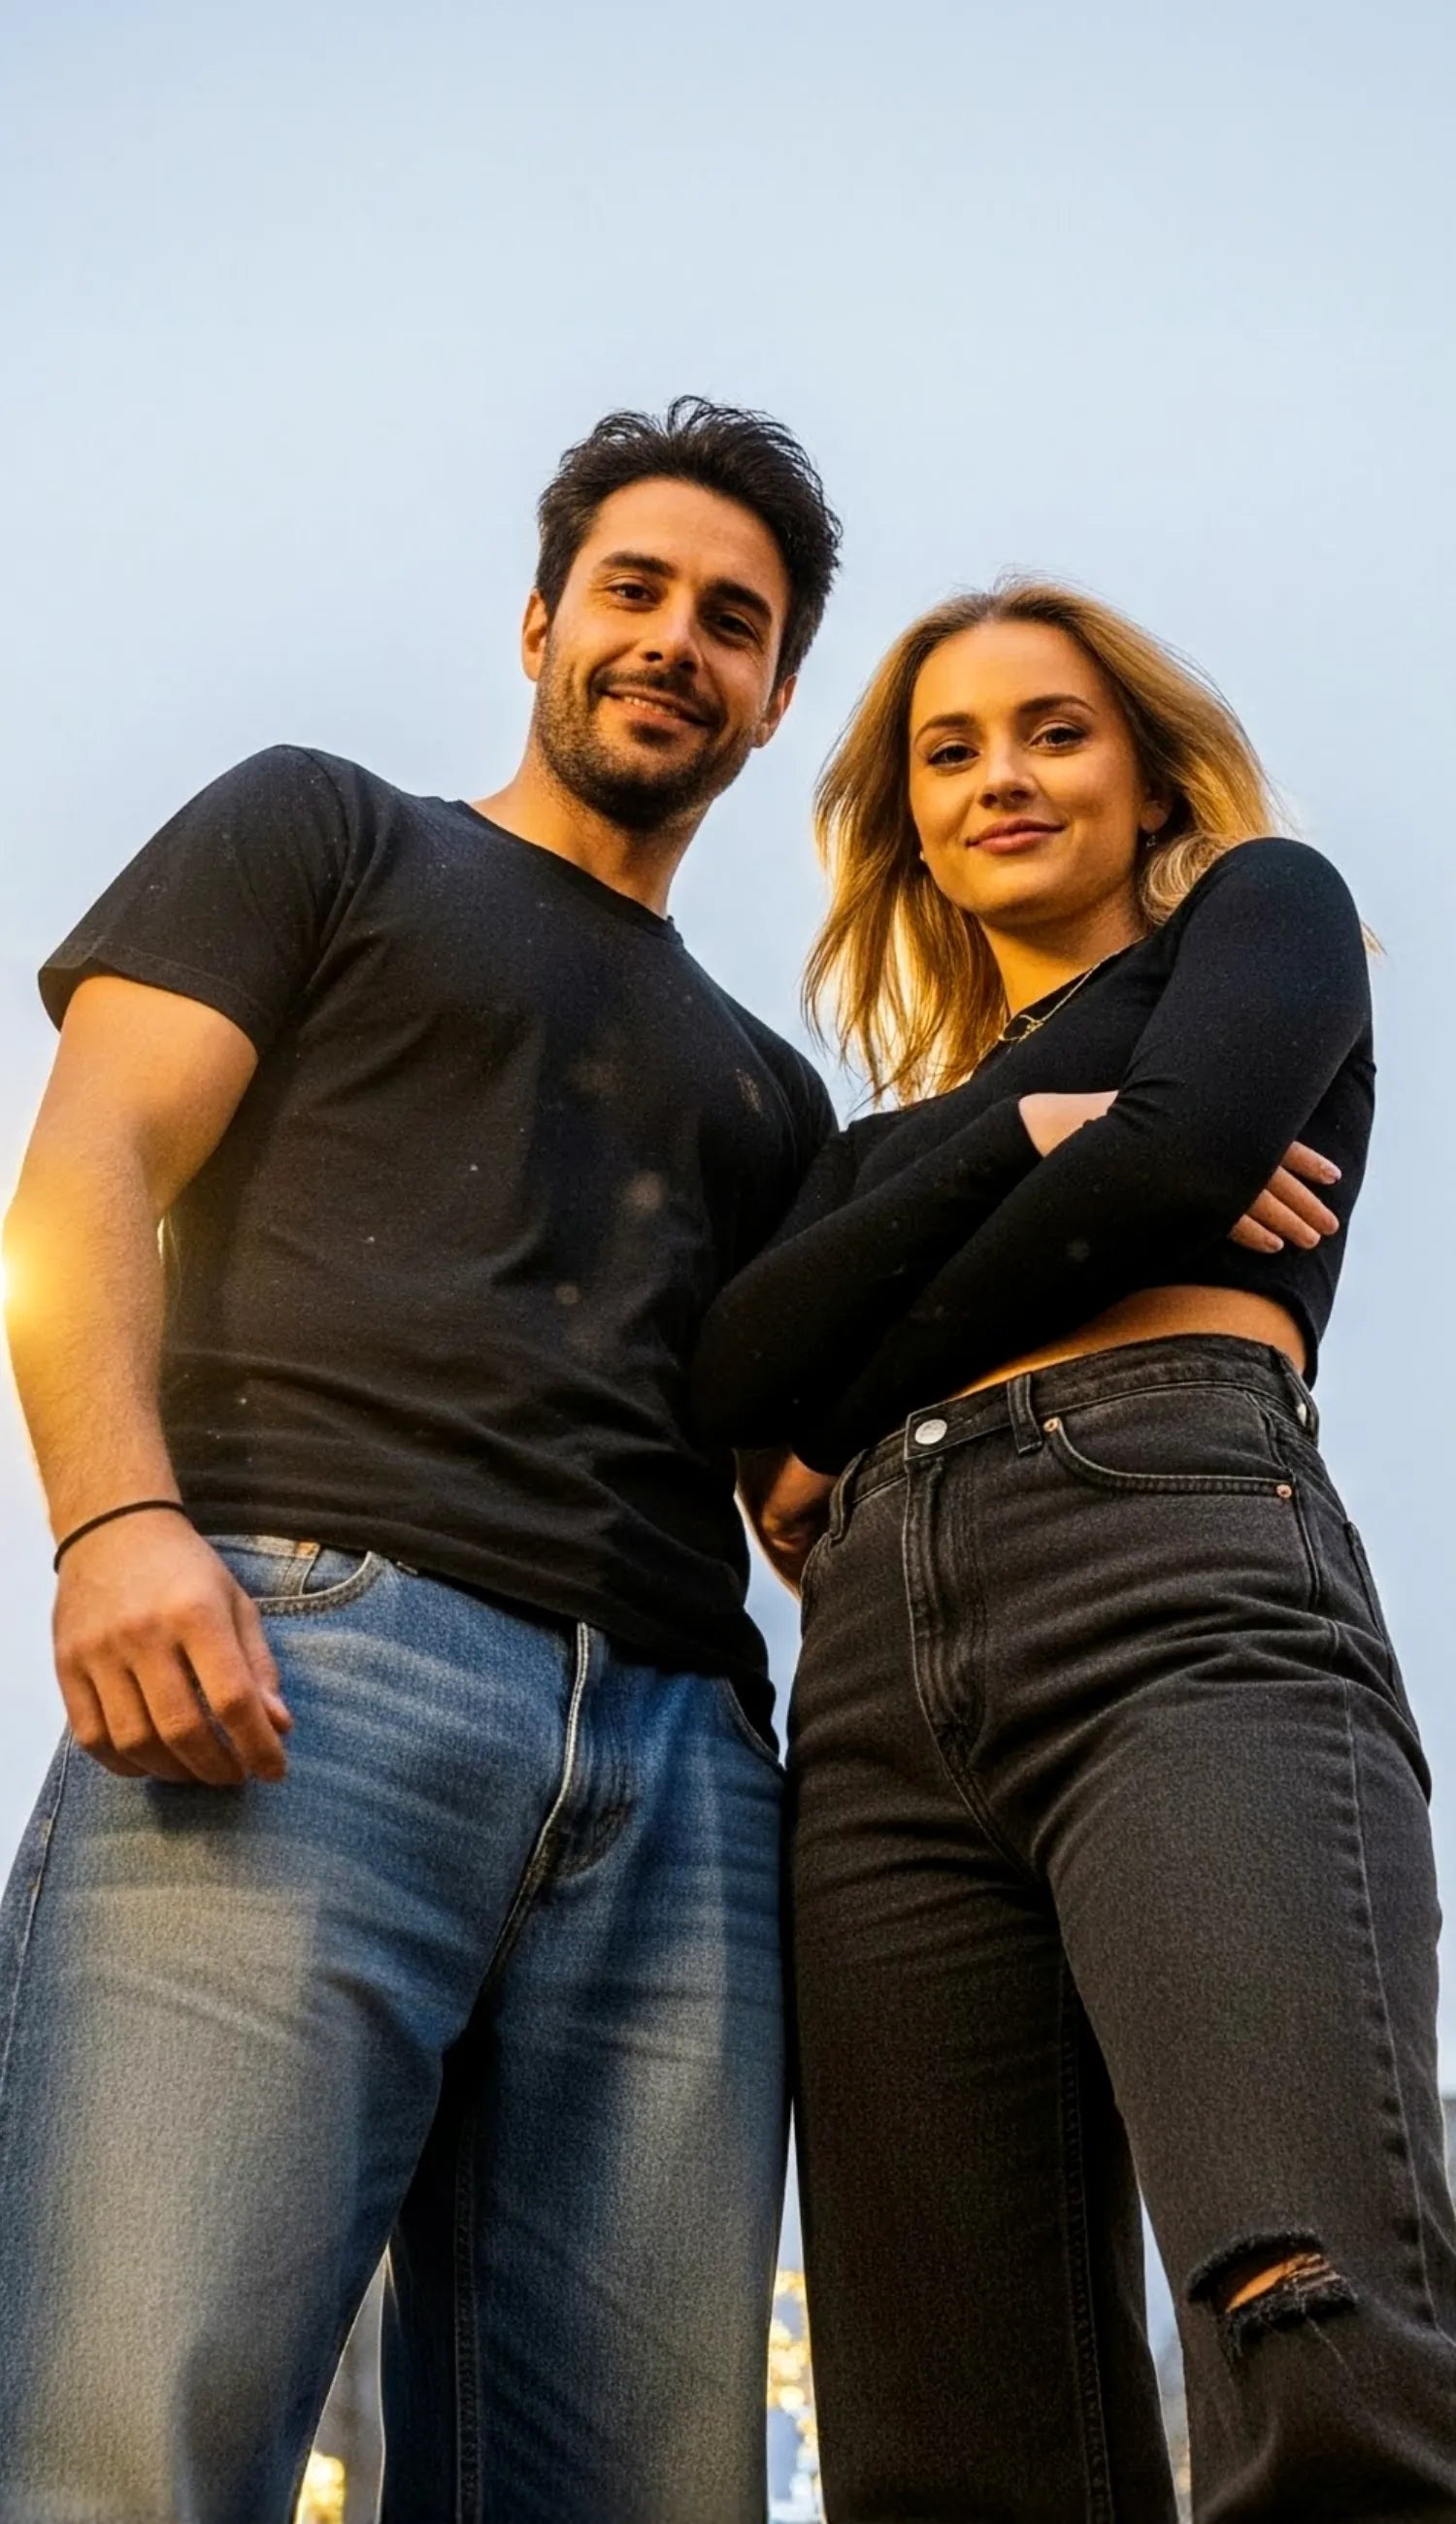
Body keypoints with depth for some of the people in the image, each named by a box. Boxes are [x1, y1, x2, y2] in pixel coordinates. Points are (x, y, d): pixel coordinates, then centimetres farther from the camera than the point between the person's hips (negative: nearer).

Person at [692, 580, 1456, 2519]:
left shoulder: (1264, 906, 22)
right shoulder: (896, 1130, 35)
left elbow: (1183, 1148, 0)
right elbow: (735, 1365, 15)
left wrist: (847, 1429, 10)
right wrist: (1017, 1140, 3)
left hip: (1179, 1578, -5)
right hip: (881, 1684, 6)